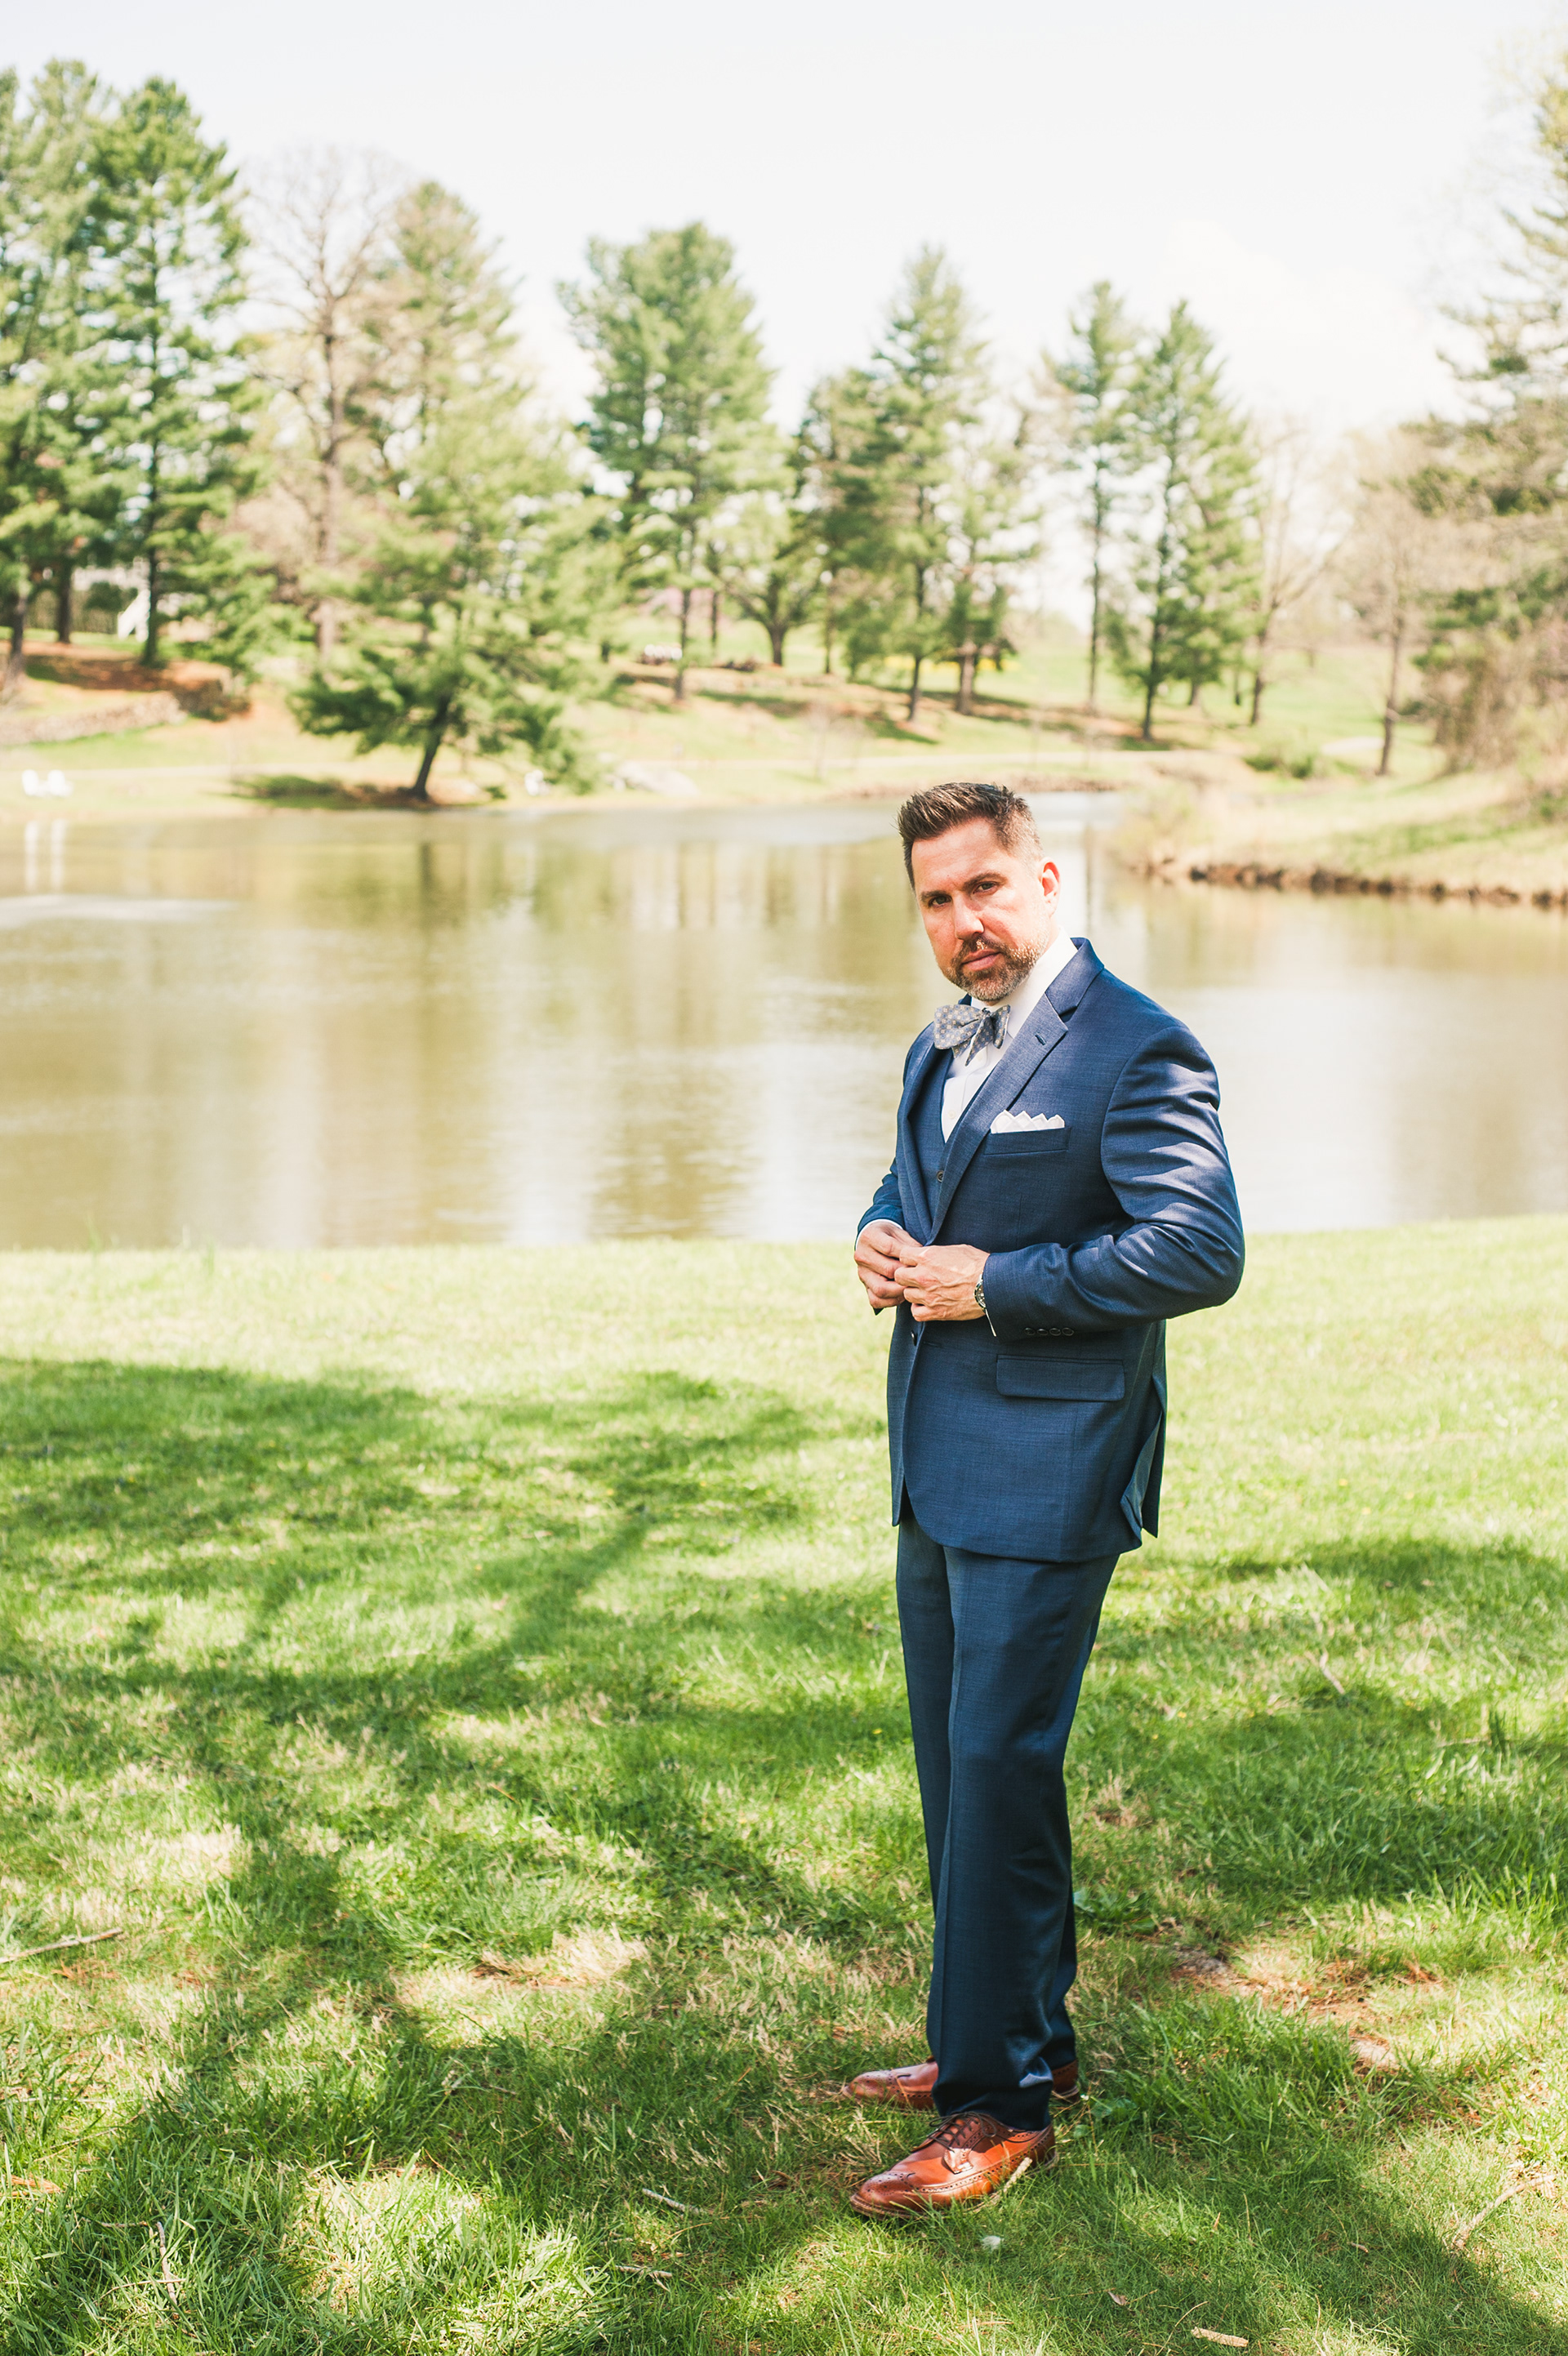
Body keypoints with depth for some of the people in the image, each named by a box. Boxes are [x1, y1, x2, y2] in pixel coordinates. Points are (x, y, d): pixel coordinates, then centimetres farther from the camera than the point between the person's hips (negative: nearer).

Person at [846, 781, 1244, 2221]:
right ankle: (1027, 2037, 30)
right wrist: (884, 1239, 5)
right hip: (940, 1468, 9)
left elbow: (1200, 1252, -20)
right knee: (959, 1768, 15)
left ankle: (1000, 2105, 4)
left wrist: (998, 1285, -18)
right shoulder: (940, 1054, 15)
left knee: (999, 1775, -6)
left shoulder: (1135, 1052, -12)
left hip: (1048, 1478, -9)